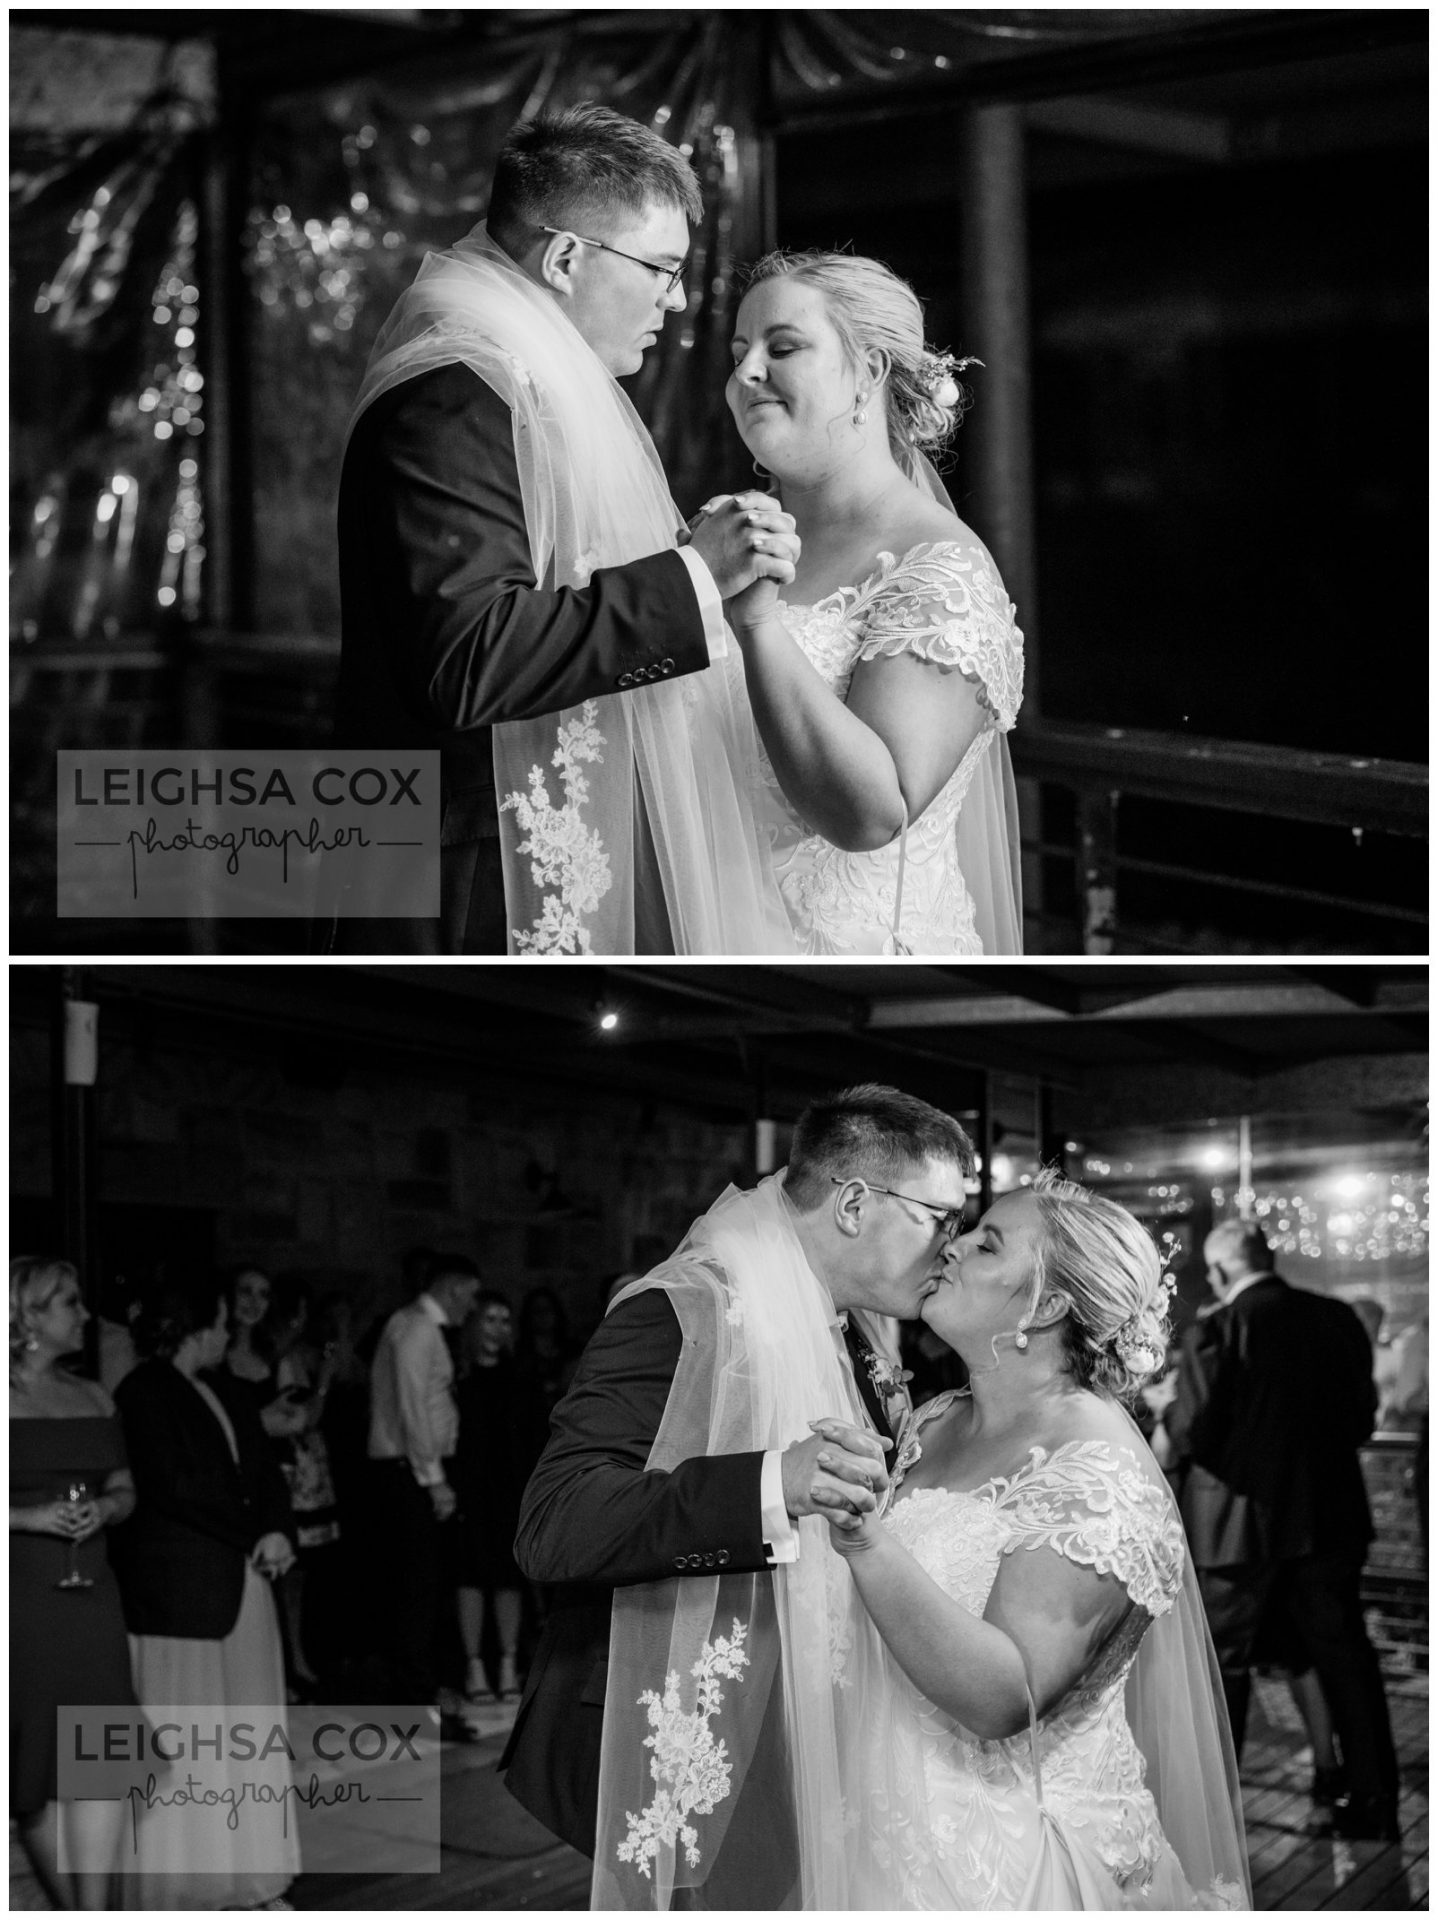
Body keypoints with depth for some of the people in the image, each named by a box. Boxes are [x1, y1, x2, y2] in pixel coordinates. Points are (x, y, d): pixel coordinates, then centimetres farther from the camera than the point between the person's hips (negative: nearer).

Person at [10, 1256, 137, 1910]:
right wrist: (30, 1517, -18)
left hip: (90, 1593, 4)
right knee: (35, 1771, 4)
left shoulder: (93, 1398, 12)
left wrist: (103, 1509, -2)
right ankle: (70, 1909, 19)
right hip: (20, 1598, -4)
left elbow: (125, 1490, 19)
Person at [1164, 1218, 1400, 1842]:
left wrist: (1167, 1412, 6)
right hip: (1330, 1518, 4)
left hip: (1243, 1525, -4)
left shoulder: (1214, 1331, -15)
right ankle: (1375, 1803, 18)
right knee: (1344, 1657, 14)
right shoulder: (1339, 1320, 0)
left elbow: (1192, 1437, -14)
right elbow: (1361, 1421, 7)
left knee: (1221, 1665, 7)